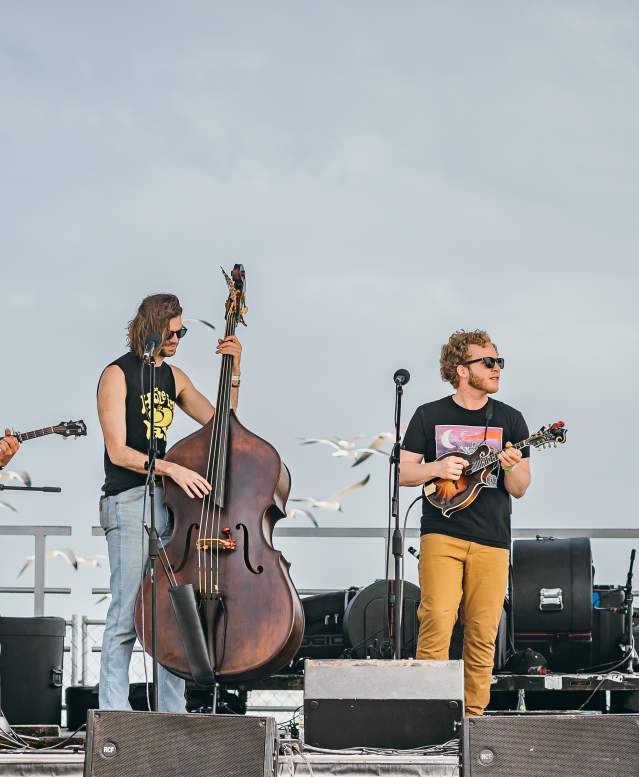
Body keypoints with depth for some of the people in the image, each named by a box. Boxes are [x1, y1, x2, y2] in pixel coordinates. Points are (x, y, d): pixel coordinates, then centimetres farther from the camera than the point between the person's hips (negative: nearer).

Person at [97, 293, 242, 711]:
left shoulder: (174, 377, 16)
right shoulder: (117, 375, -5)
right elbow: (117, 452, -12)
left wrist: (233, 371, 6)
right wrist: (171, 468, -21)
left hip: (170, 499, 7)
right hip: (129, 503, -7)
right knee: (128, 614, -10)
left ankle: (173, 713, 8)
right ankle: (113, 714, -6)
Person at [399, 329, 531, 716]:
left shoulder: (509, 419, 10)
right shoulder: (430, 416, 6)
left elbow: (520, 490, 9)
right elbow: (404, 473, 7)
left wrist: (512, 468, -13)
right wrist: (437, 468, -11)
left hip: (492, 541, 2)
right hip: (441, 535, -2)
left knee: (482, 635, 0)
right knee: (436, 624, -14)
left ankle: (473, 715, 8)